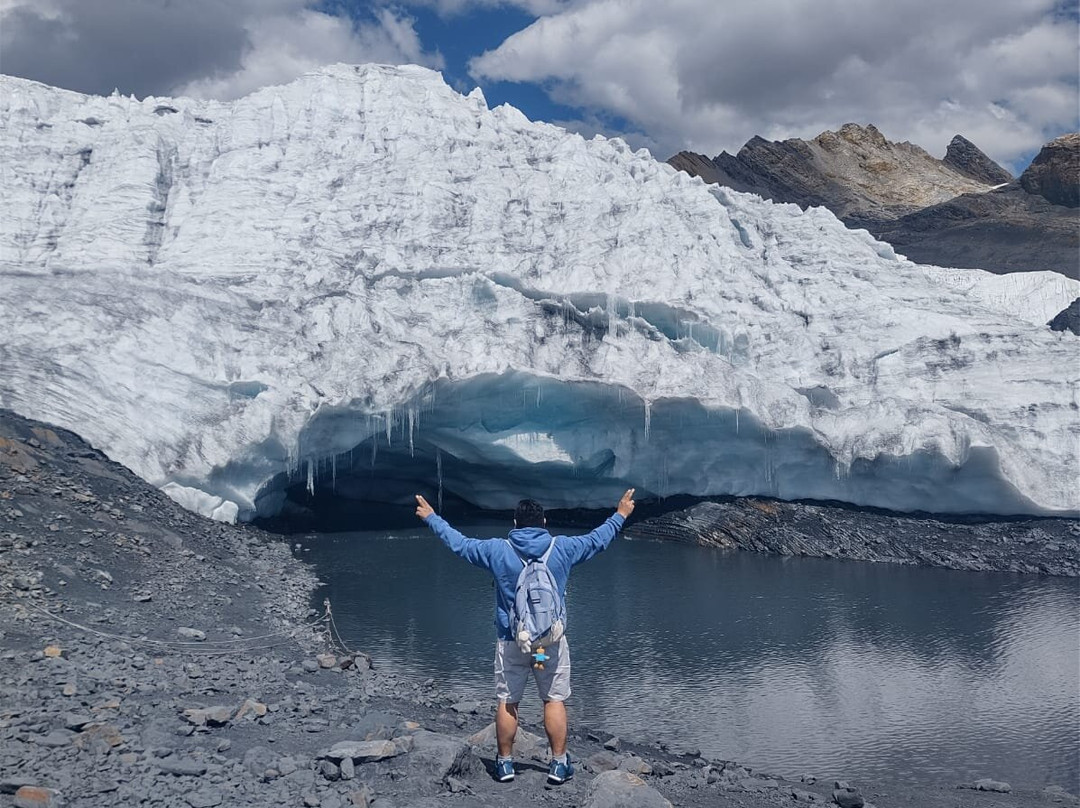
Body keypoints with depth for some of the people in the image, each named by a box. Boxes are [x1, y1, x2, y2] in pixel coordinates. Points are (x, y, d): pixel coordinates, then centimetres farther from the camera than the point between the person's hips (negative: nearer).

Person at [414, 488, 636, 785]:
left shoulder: (497, 550, -5)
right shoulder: (562, 548, -4)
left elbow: (458, 543, 6)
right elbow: (597, 539, 10)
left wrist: (431, 517, 20)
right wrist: (620, 515, 26)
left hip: (510, 641, 0)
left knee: (507, 702, 11)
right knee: (554, 700, 10)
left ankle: (505, 762, 19)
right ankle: (559, 763, 13)